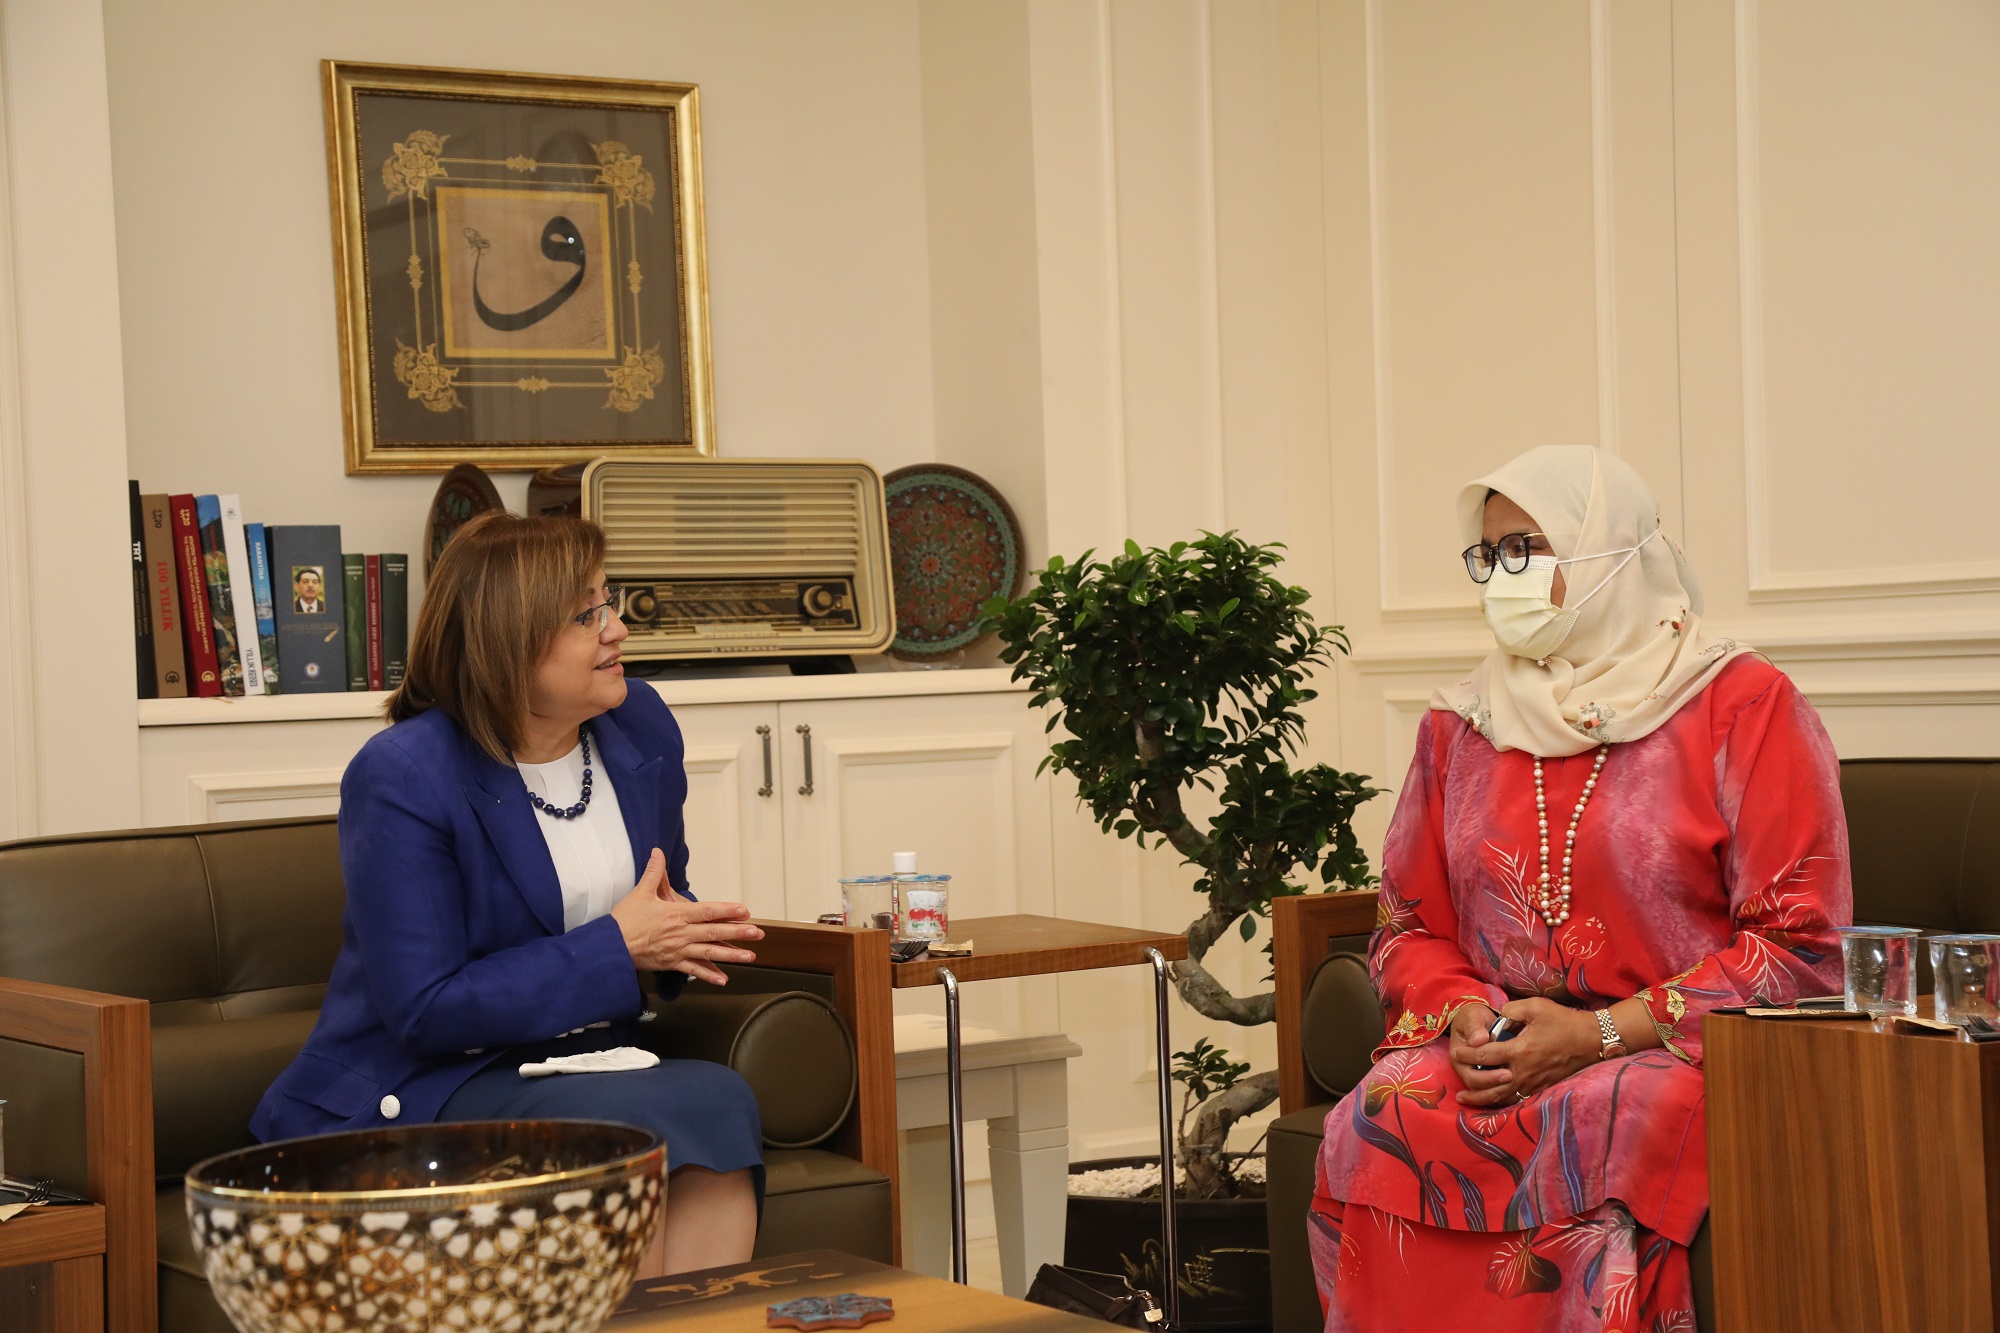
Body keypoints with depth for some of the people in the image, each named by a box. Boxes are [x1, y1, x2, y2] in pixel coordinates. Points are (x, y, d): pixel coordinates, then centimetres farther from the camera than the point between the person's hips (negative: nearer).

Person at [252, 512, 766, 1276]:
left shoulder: (642, 731, 6)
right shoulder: (401, 777, -14)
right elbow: (422, 1009, -17)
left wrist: (679, 937, -4)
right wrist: (616, 949, -18)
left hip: (586, 1067, 6)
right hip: (424, 1090, -5)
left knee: (718, 1098, -28)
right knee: (649, 1124, -33)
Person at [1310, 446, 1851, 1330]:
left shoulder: (1743, 707, 0)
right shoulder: (1458, 727, 15)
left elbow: (1800, 946, -6)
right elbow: (1409, 928, 19)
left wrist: (1600, 1035, -14)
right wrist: (1461, 1015, -5)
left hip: (1681, 1058, -3)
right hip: (1493, 1057, 4)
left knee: (1598, 1133, -36)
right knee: (1376, 1126, -29)